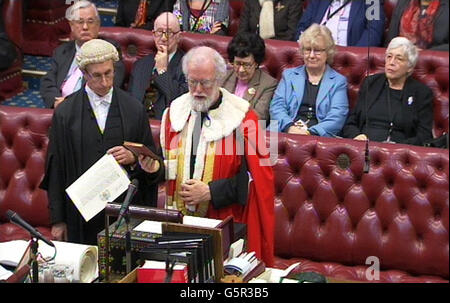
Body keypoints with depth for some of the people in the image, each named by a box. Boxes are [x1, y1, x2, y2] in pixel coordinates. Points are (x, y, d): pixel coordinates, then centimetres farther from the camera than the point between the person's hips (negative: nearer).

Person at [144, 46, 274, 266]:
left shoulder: (242, 117, -7)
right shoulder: (175, 112, 7)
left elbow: (256, 174, -10)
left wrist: (211, 191, -15)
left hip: (224, 223, -3)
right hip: (179, 220, 4)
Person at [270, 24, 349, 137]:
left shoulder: (339, 82, 14)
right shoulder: (289, 75, 21)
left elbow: (336, 118, 0)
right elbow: (277, 106, 8)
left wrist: (310, 133, -17)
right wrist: (290, 127, -13)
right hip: (285, 134, 2)